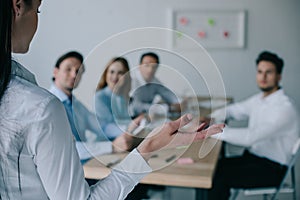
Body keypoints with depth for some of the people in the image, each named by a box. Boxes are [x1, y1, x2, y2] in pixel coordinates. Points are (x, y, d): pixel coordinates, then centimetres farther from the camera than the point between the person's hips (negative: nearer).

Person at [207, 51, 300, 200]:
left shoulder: (285, 108, -21)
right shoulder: (259, 99, 7)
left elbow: (250, 137, -31)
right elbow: (234, 110, 22)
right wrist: (210, 118, 2)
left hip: (272, 168, -8)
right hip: (252, 156, 8)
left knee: (222, 176, -24)